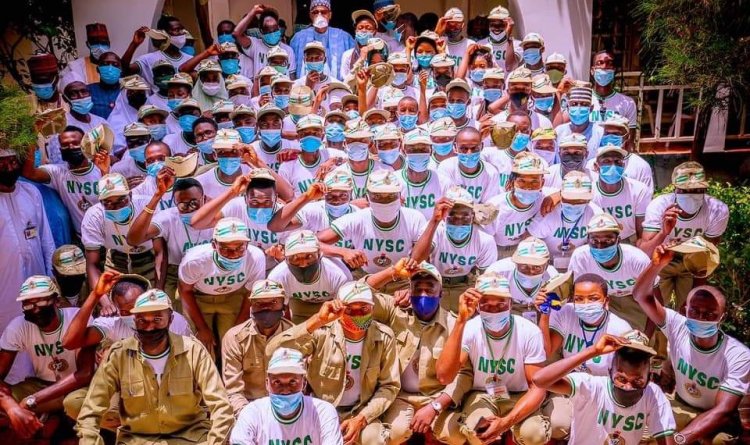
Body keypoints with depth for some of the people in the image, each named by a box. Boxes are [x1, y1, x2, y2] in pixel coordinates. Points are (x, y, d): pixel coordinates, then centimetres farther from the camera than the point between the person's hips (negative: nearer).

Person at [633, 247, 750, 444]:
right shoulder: (678, 326, -15)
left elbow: (723, 411, -28)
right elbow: (641, 296, -20)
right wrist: (656, 265, -39)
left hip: (717, 420, -3)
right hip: (681, 407, 3)